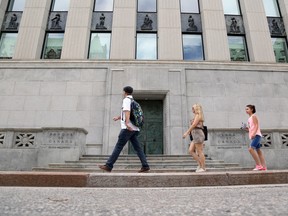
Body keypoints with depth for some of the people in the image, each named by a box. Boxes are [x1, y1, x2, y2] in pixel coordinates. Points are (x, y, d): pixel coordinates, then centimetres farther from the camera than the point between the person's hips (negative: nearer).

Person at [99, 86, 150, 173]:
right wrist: (118, 117, 53)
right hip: (133, 129, 9)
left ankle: (108, 166, -4)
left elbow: (127, 111, -22)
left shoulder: (126, 100, -3)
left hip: (128, 128, -9)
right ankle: (145, 166, -1)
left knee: (118, 146, -7)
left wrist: (127, 123, -37)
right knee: (137, 148, 4)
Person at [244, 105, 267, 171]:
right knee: (258, 151, 8)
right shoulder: (250, 118, 23)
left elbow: (256, 126, -14)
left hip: (256, 135, -10)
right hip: (253, 136, 10)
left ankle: (259, 165, -20)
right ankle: (264, 167, 11)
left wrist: (253, 134, -25)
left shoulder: (253, 116, -2)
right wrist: (247, 128, 9)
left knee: (251, 149, -22)